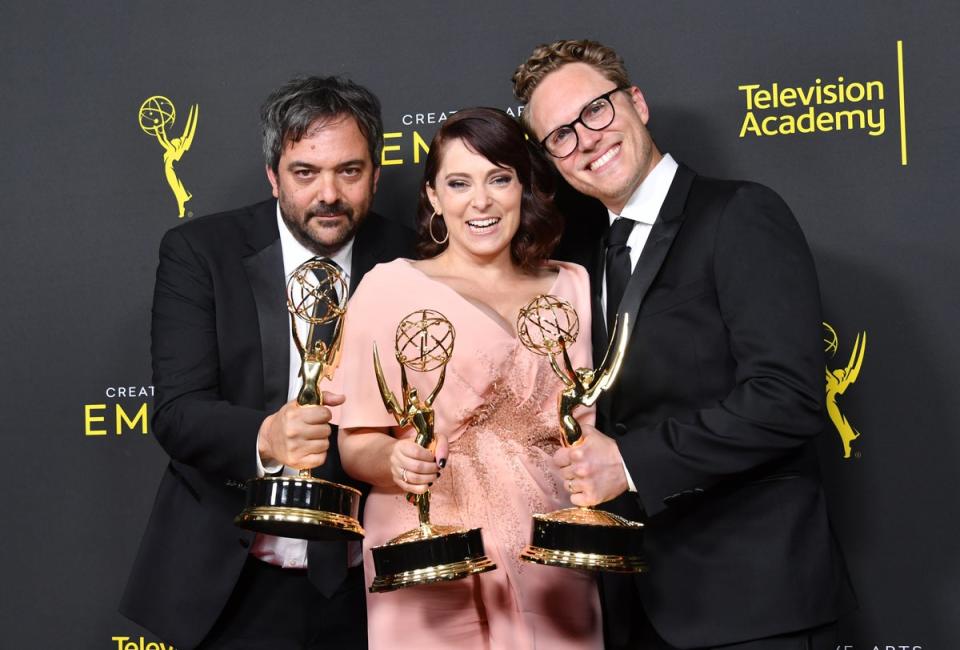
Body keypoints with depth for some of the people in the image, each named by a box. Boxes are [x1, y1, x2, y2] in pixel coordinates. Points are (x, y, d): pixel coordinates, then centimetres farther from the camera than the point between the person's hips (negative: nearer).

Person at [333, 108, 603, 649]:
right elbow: (357, 444, -4)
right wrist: (396, 459, -25)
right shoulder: (390, 287, -3)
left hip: (548, 561, 3)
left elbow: (585, 426, 13)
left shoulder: (571, 286, 8)